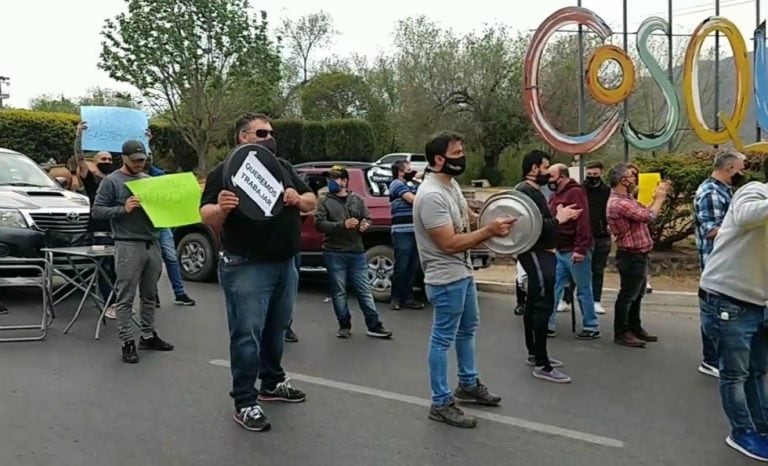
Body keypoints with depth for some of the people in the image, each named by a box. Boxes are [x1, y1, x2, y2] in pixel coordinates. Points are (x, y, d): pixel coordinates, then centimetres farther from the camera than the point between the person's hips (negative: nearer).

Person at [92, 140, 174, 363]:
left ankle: (148, 336, 22)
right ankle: (127, 342, 1)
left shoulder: (148, 180, 17)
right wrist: (123, 209, -18)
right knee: (125, 298, -3)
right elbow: (97, 210, -6)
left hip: (152, 244, 6)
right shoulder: (111, 181, -1)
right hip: (128, 246, -6)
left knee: (149, 295, 12)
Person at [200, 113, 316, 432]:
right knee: (247, 334, -4)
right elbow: (206, 216, -13)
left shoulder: (283, 167, 12)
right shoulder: (225, 171, -7)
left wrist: (299, 199, -9)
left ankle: (272, 383, 35)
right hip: (246, 268, -6)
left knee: (276, 329, 18)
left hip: (285, 264, 7)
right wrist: (220, 208, -36)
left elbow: (312, 202, 14)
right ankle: (244, 403, 4)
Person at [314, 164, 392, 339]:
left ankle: (374, 326, 9)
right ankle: (344, 325, 16)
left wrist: (365, 225, -11)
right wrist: (342, 225, -20)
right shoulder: (324, 200, 2)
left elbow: (368, 219, 14)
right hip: (334, 253, -2)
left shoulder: (357, 199, 10)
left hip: (357, 252, 2)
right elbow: (319, 224, -9)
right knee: (339, 291, 4)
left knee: (364, 290, 4)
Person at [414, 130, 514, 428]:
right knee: (443, 339, -1)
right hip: (446, 279, -11)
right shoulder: (432, 195, -26)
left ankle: (468, 385, 40)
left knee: (468, 329, 23)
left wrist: (490, 226, -1)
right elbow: (449, 243, -28)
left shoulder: (451, 184, 6)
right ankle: (441, 404, 10)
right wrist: (489, 231, -25)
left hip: (463, 272, 11)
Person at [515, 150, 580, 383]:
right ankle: (542, 365, -10)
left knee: (534, 304, 15)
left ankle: (534, 353, 25)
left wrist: (559, 215, 4)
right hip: (536, 253, -11)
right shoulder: (525, 190, -16)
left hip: (540, 252, 11)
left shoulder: (534, 190, 17)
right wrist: (558, 219, -19)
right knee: (543, 306, -12)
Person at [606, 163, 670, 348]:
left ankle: (635, 328, 30)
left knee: (637, 295, 19)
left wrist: (657, 197, 5)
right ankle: (621, 333, 9)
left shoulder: (627, 199, 11)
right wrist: (660, 198, -9)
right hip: (631, 257, -10)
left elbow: (645, 213, 14)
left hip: (638, 255, 10)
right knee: (627, 295, -1)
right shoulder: (618, 203, -23)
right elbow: (649, 216, -25)